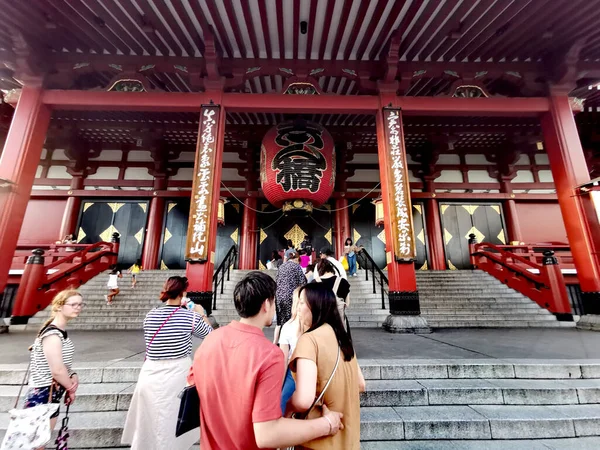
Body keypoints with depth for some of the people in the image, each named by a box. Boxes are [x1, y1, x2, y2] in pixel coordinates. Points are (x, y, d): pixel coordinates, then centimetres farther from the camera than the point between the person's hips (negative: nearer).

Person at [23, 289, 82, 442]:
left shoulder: (61, 331, 4)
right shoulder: (52, 335, -25)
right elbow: (57, 371, -24)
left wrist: (73, 376, -5)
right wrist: (71, 389, -8)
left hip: (52, 394, 9)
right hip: (42, 395, -9)